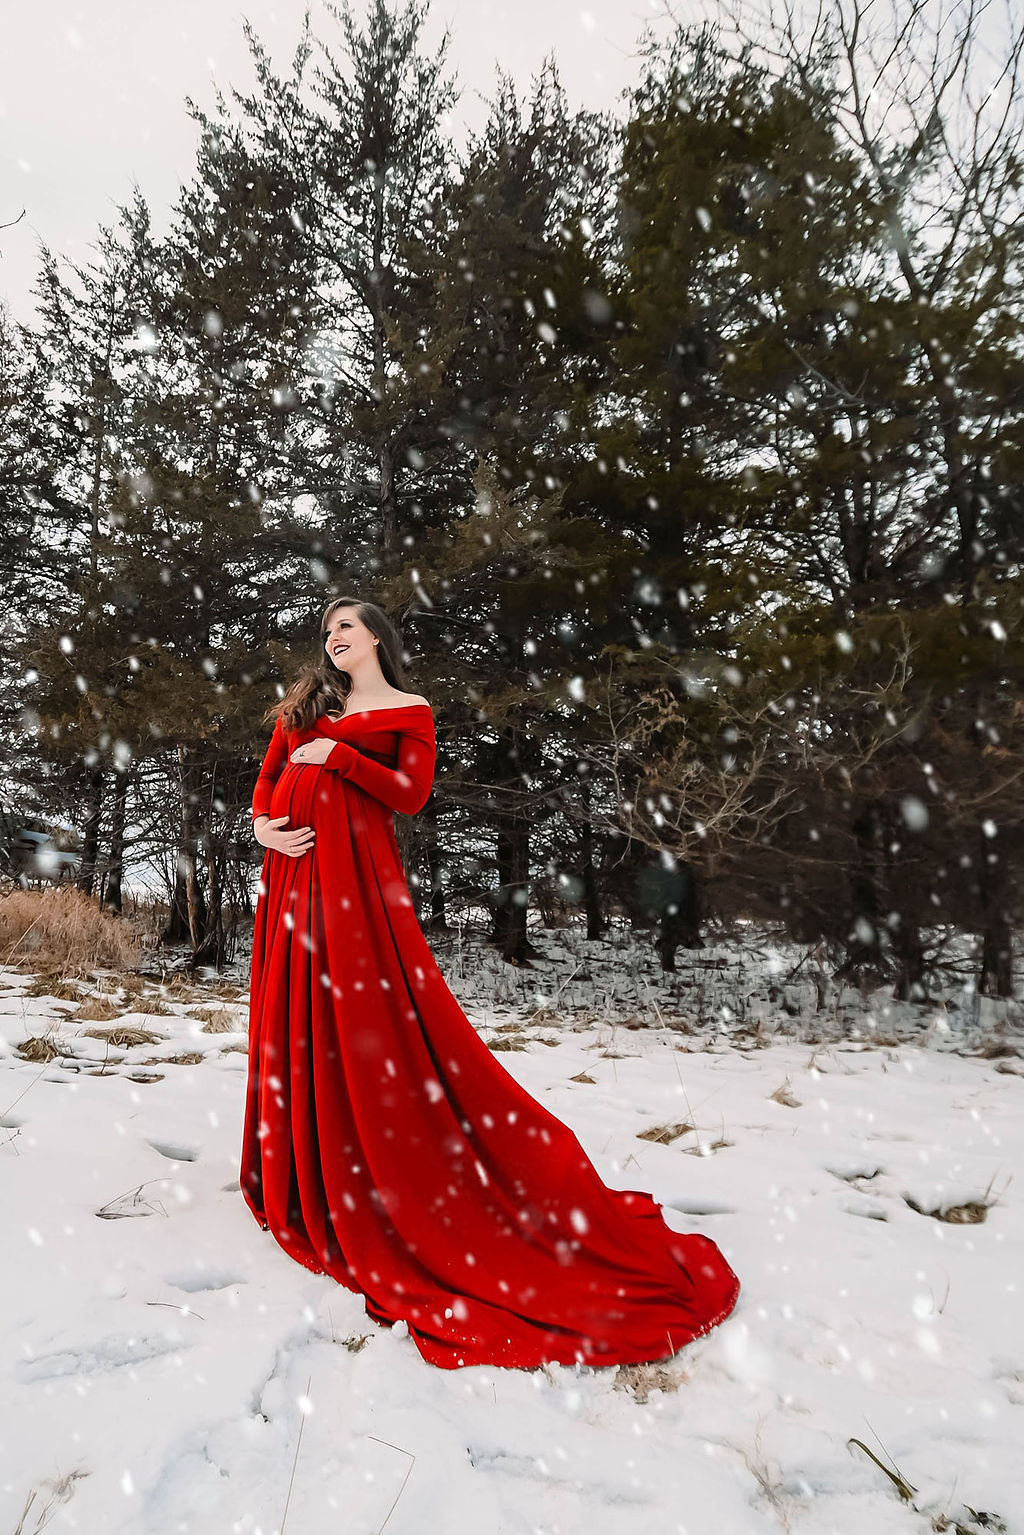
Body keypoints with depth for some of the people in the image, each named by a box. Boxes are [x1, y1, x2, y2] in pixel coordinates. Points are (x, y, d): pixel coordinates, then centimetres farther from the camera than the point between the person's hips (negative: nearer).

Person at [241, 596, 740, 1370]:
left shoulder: (408, 711, 5)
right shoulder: (307, 703, 21)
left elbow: (409, 793, -7)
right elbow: (268, 774, 18)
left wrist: (335, 753, -10)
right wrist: (262, 823, -2)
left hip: (356, 869, -6)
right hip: (294, 868, 6)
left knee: (366, 1018, -8)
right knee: (296, 1016, 7)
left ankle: (373, 1178, 3)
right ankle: (305, 1168, 19)